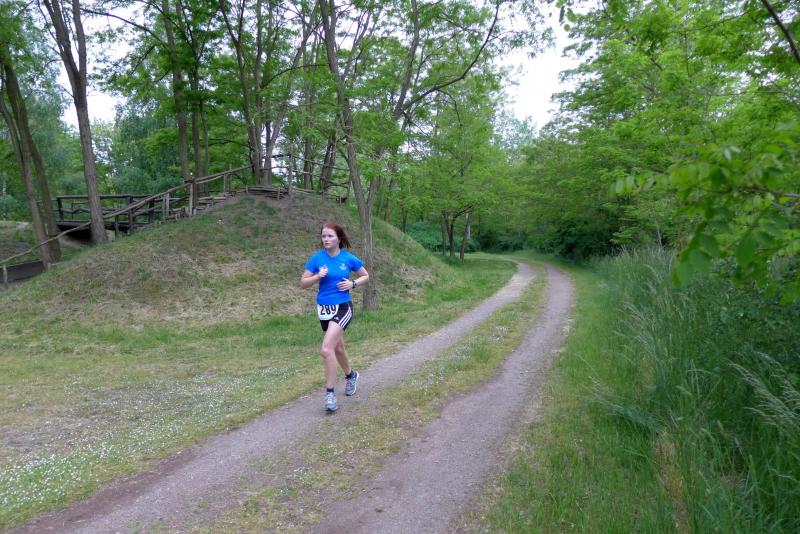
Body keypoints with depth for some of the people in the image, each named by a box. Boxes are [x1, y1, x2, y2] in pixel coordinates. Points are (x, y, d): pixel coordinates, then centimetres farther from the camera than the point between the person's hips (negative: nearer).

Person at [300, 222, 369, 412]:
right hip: (324, 309, 4)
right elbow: (303, 283, -1)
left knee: (326, 349, -19)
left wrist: (352, 283, -11)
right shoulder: (317, 258, -4)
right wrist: (318, 277, -19)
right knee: (338, 348, 21)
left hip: (342, 308, -4)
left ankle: (330, 393, -7)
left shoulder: (349, 258, -7)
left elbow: (366, 276, 7)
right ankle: (351, 375, 48)